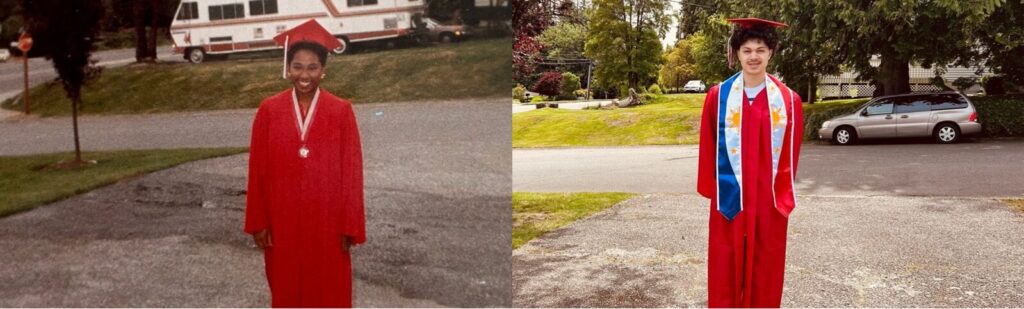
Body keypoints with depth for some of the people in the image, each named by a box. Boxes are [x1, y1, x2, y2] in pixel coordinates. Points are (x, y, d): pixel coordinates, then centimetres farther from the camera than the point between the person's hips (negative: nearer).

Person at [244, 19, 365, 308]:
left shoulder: (341, 111, -5)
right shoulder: (269, 110, -2)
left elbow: (351, 172, -4)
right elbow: (258, 170, 1)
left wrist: (349, 226, -6)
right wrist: (258, 221, 0)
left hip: (326, 219, -1)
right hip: (282, 218, 1)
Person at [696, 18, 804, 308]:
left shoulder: (788, 100, 0)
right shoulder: (718, 96, -2)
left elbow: (791, 153, 4)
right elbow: (707, 147, 1)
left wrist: (784, 196, 1)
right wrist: (712, 191, -1)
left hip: (769, 200, 1)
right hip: (729, 198, 0)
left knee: (766, 270, 9)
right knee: (726, 268, 6)